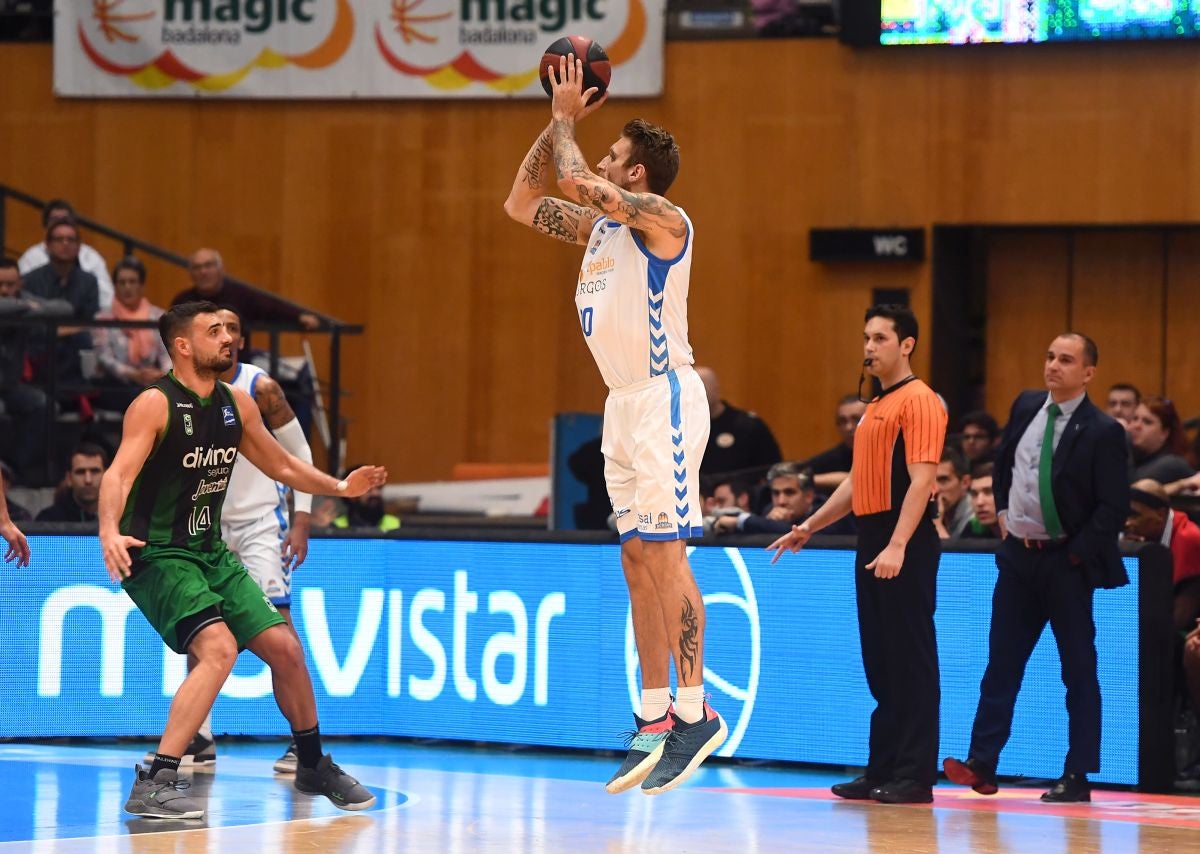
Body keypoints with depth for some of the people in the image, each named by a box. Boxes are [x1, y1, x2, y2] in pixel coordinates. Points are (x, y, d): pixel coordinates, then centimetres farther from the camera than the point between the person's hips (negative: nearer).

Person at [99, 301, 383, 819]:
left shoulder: (237, 404, 7)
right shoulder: (155, 405, -15)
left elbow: (280, 466, 23)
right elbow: (119, 474, -29)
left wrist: (340, 487, 21)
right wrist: (110, 532, -45)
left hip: (210, 553, 8)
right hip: (156, 556, -8)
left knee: (284, 648, 8)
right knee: (219, 648, -27)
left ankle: (313, 767, 31)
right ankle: (152, 786, -29)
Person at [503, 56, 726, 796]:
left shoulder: (662, 219, -12)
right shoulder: (601, 225, 13)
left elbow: (575, 180, -23)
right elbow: (521, 204, 20)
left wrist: (567, 122, -5)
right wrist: (557, 121, 14)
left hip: (664, 396, -9)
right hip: (624, 401, 9)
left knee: (665, 556, -10)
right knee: (638, 561, 8)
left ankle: (695, 713, -7)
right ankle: (655, 717, 10)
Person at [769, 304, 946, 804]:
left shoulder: (919, 401, -9)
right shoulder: (875, 408, 19)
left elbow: (921, 479, -18)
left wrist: (897, 546, -26)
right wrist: (810, 527, 24)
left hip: (904, 548, -9)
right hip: (873, 545, 9)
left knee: (910, 659, -7)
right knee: (879, 663, 10)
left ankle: (915, 776, -5)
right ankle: (882, 772, 14)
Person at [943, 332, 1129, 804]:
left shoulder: (1102, 432, -12)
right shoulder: (1026, 406, 6)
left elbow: (1114, 507, -13)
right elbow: (1002, 462, 23)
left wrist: (1076, 553, -15)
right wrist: (1003, 511, 12)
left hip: (1068, 562, -5)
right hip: (1018, 553, 5)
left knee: (1079, 671, 2)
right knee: (1002, 663, 4)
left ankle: (1077, 777, 4)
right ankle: (981, 765, 4)